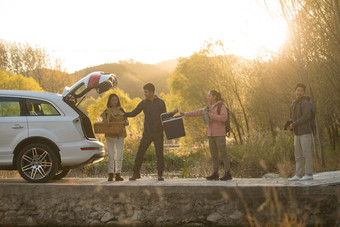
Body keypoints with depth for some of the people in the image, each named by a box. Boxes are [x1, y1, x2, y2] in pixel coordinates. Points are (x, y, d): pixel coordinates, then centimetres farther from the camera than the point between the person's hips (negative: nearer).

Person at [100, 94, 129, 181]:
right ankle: (110, 175, -1)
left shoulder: (121, 110, 10)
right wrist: (106, 120, -16)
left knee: (119, 156, -1)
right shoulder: (106, 111, 5)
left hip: (120, 135, 2)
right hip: (110, 135, -2)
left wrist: (125, 122, -14)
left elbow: (127, 122, 8)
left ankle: (118, 174, 2)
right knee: (111, 156, -4)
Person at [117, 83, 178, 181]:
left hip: (158, 133, -2)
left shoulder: (161, 103, 1)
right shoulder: (144, 103, 4)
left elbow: (164, 117, 6)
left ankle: (160, 174, 6)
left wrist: (172, 113, -11)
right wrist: (123, 114, -10)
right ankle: (136, 173, 8)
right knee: (140, 153, -2)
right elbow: (133, 113, 5)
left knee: (159, 154, -4)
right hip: (147, 133, 2)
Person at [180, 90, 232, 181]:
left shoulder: (221, 106, -8)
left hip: (219, 133, -7)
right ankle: (215, 174, 8)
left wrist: (211, 115, -19)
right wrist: (185, 114, 5)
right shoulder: (209, 107, 14)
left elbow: (224, 118, -20)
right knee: (213, 154, 5)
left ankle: (228, 174, -5)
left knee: (223, 154, -8)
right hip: (211, 134, 7)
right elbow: (198, 112, 12)